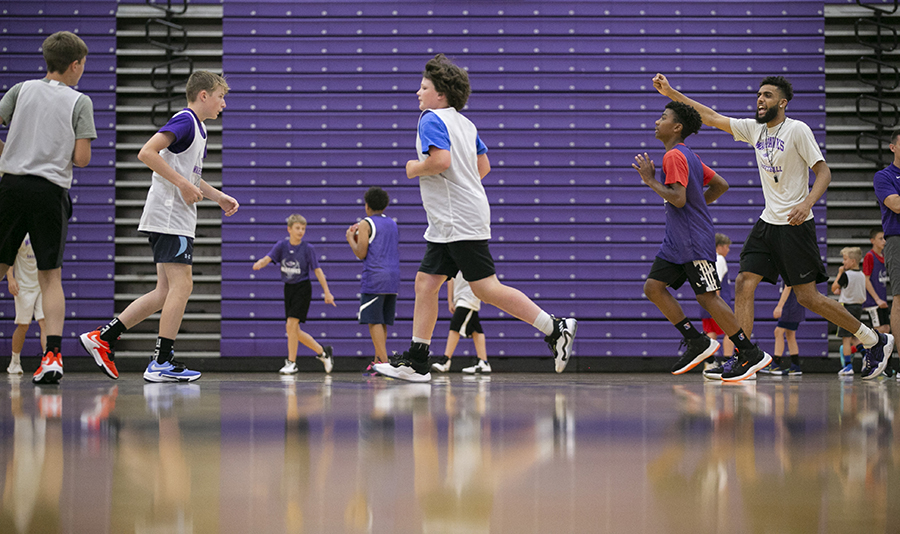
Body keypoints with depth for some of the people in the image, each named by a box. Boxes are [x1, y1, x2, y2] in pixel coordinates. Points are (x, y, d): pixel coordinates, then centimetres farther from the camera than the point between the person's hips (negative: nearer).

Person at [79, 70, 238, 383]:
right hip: (169, 215, -10)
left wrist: (218, 197, 23)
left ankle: (103, 337, 10)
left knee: (167, 291, 8)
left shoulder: (197, 128, 21)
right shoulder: (185, 120, -10)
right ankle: (162, 363, -9)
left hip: (178, 218, 10)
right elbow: (147, 152, -21)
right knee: (181, 286, -11)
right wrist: (184, 185, -21)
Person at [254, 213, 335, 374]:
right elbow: (268, 258, -15)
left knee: (291, 324, -15)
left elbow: (317, 270, -5)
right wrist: (259, 264, -38)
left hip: (303, 288, -5)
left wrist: (327, 292, -6)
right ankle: (322, 352, 23)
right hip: (288, 288, 5)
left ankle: (291, 363, -4)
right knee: (293, 330, 7)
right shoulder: (282, 245, -1)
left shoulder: (308, 249, -9)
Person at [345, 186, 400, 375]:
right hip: (393, 277, 7)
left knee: (375, 321, -7)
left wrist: (351, 238, 8)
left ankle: (383, 362, -16)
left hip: (374, 278, -7)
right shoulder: (393, 224, 17)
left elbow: (361, 254, -9)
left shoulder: (366, 224, -4)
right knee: (382, 322, 10)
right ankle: (378, 361, 11)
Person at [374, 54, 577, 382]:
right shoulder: (464, 123, 17)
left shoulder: (431, 120, -11)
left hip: (461, 222, -10)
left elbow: (441, 160, -26)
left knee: (486, 288, -10)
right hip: (447, 224, 10)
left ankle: (556, 328, -7)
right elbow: (483, 166, 22)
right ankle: (416, 362, 6)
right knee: (425, 283, 7)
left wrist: (414, 169, -9)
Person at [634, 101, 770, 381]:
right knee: (653, 287, 4)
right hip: (676, 240, 10)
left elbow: (678, 199, -24)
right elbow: (721, 185, 20)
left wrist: (650, 180, -15)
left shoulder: (674, 156, -14)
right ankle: (697, 342, 7)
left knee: (707, 296, -9)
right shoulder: (687, 155, 16)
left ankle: (753, 354, -4)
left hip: (694, 240, -10)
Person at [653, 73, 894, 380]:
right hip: (768, 222, 7)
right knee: (744, 284, -5)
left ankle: (875, 341, 9)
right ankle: (742, 360, -4)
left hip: (795, 225, -7)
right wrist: (671, 93, 8)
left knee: (807, 296, -6)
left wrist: (807, 203, -29)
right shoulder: (755, 129, 9)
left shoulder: (797, 130, -10)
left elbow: (823, 172, -12)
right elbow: (711, 118, 13)